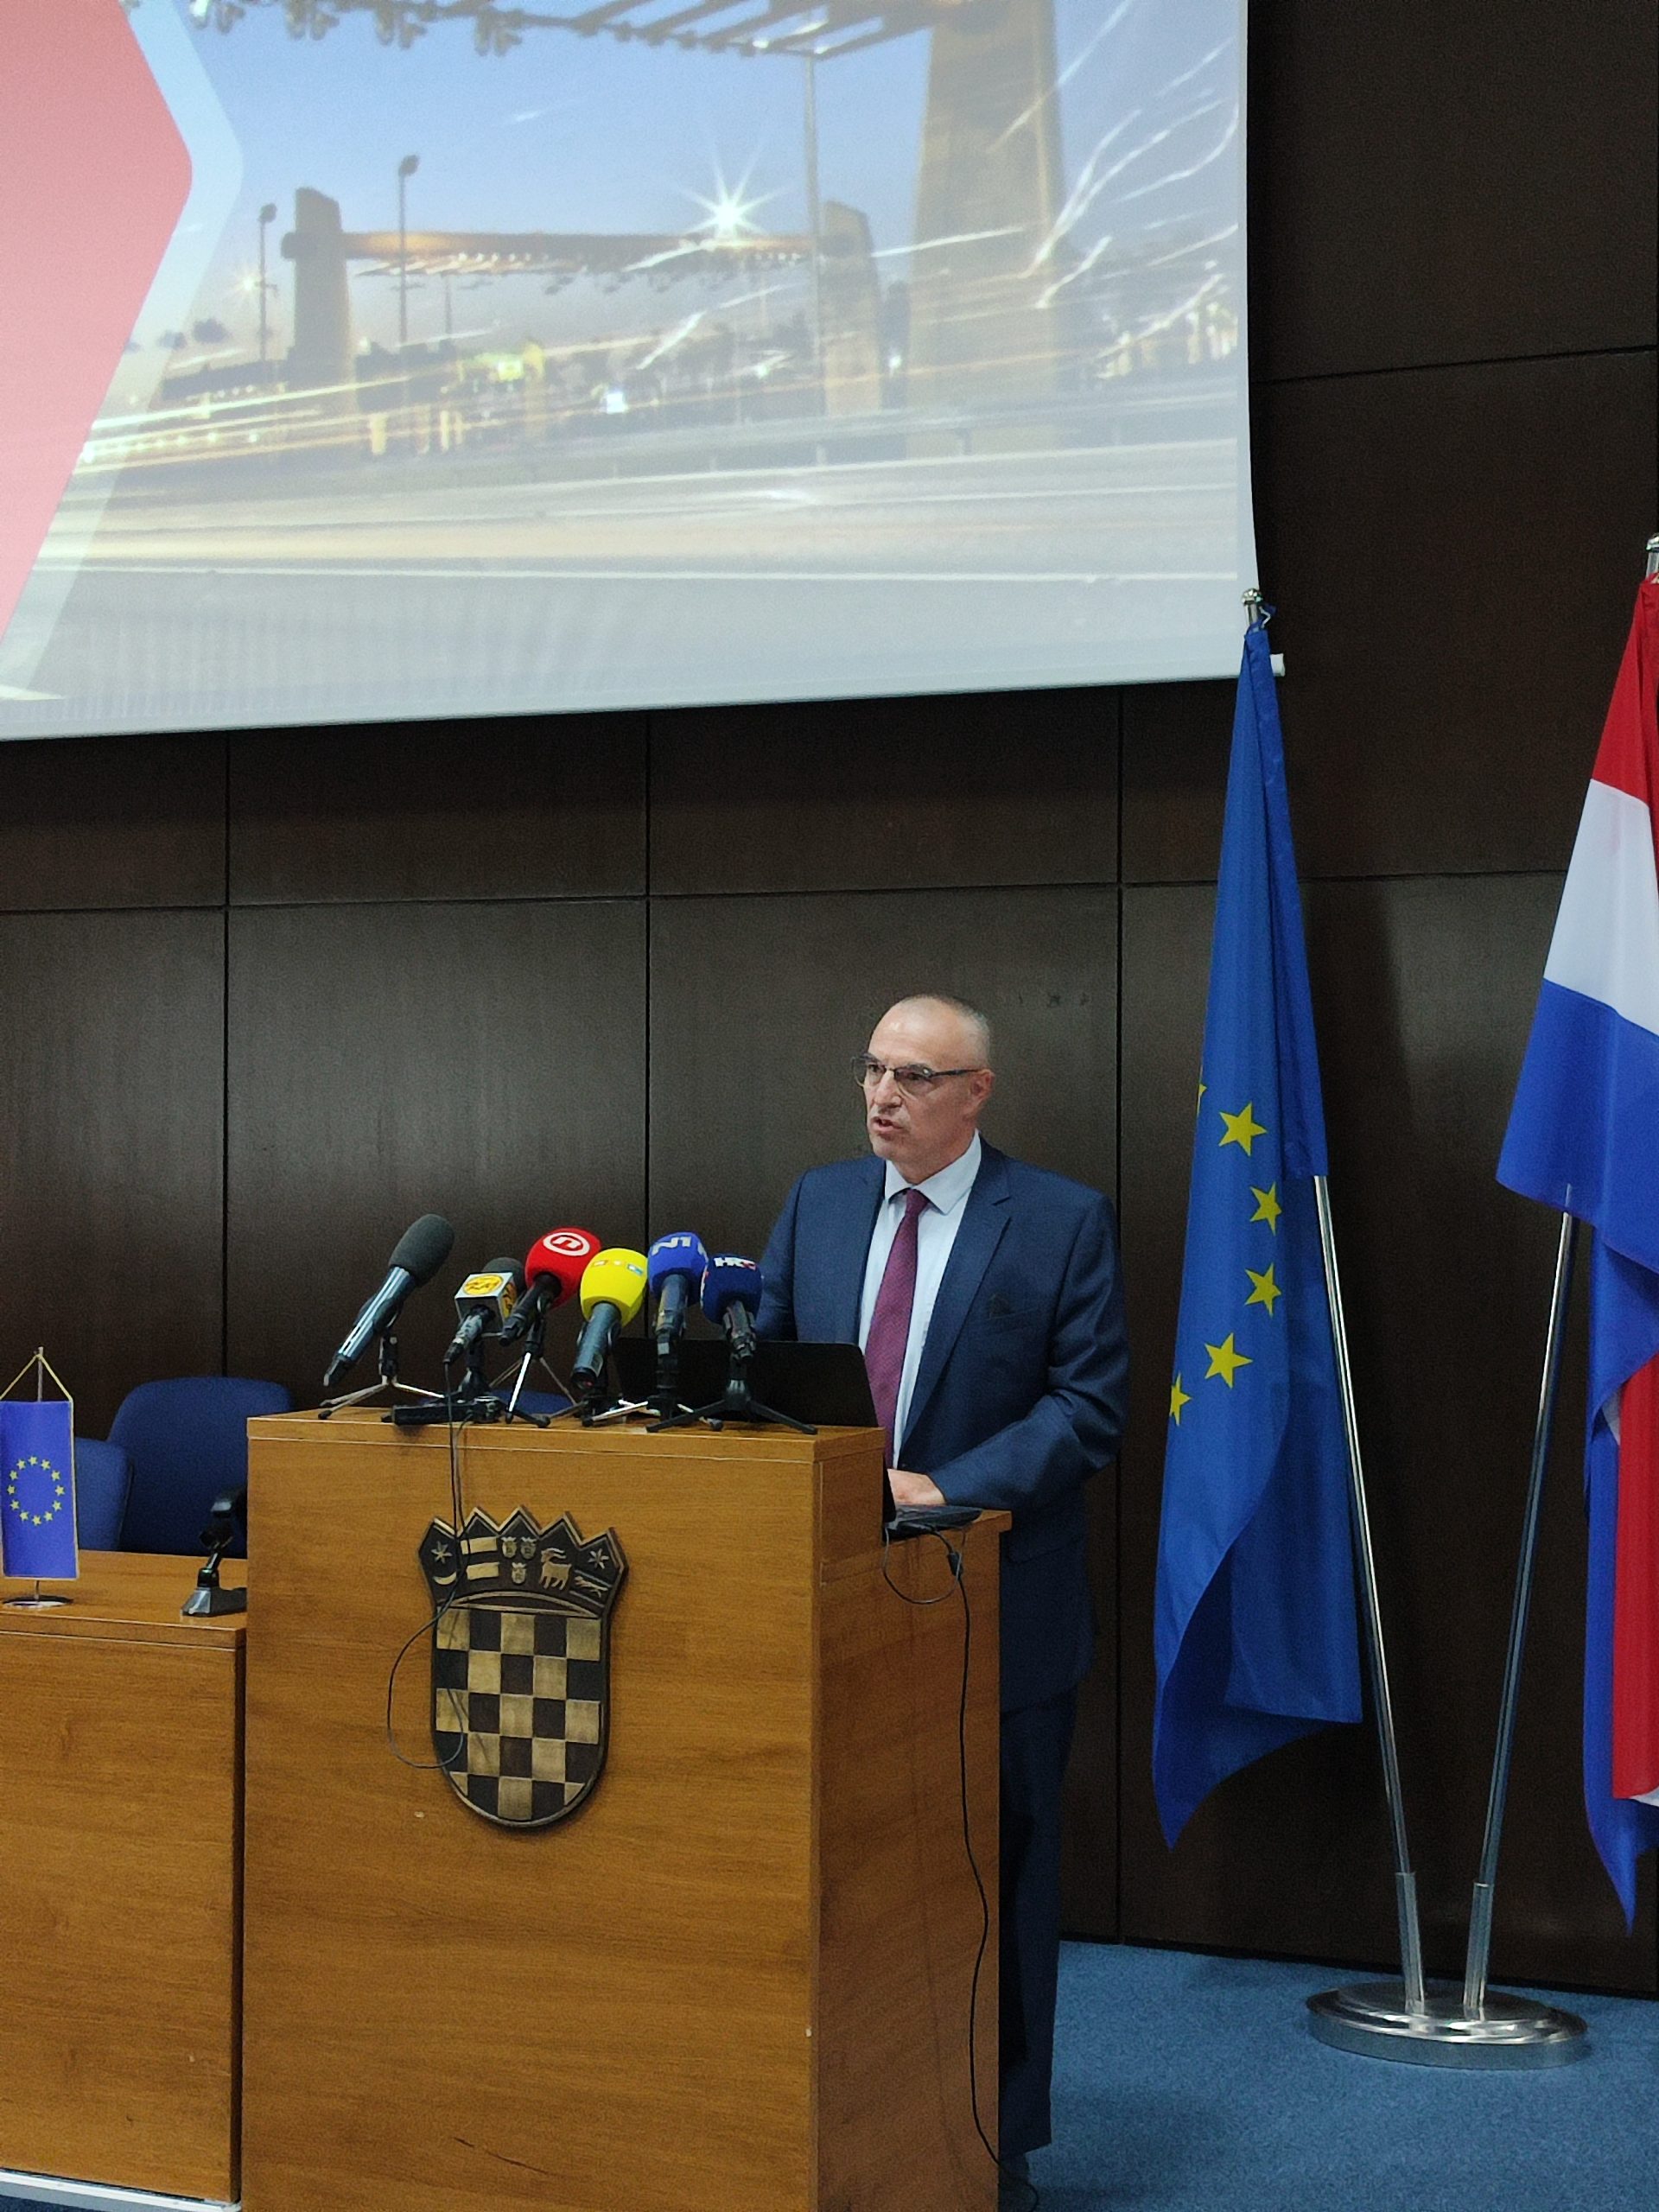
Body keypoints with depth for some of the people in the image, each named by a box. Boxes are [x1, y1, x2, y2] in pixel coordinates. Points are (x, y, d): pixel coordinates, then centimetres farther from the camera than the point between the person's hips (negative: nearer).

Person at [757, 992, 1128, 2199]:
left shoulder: (1065, 1222, -5)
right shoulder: (818, 1203, 9)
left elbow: (1089, 1406, -10)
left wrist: (946, 1488, -19)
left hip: (995, 1609, -4)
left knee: (997, 1872, 7)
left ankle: (995, 2134, 21)